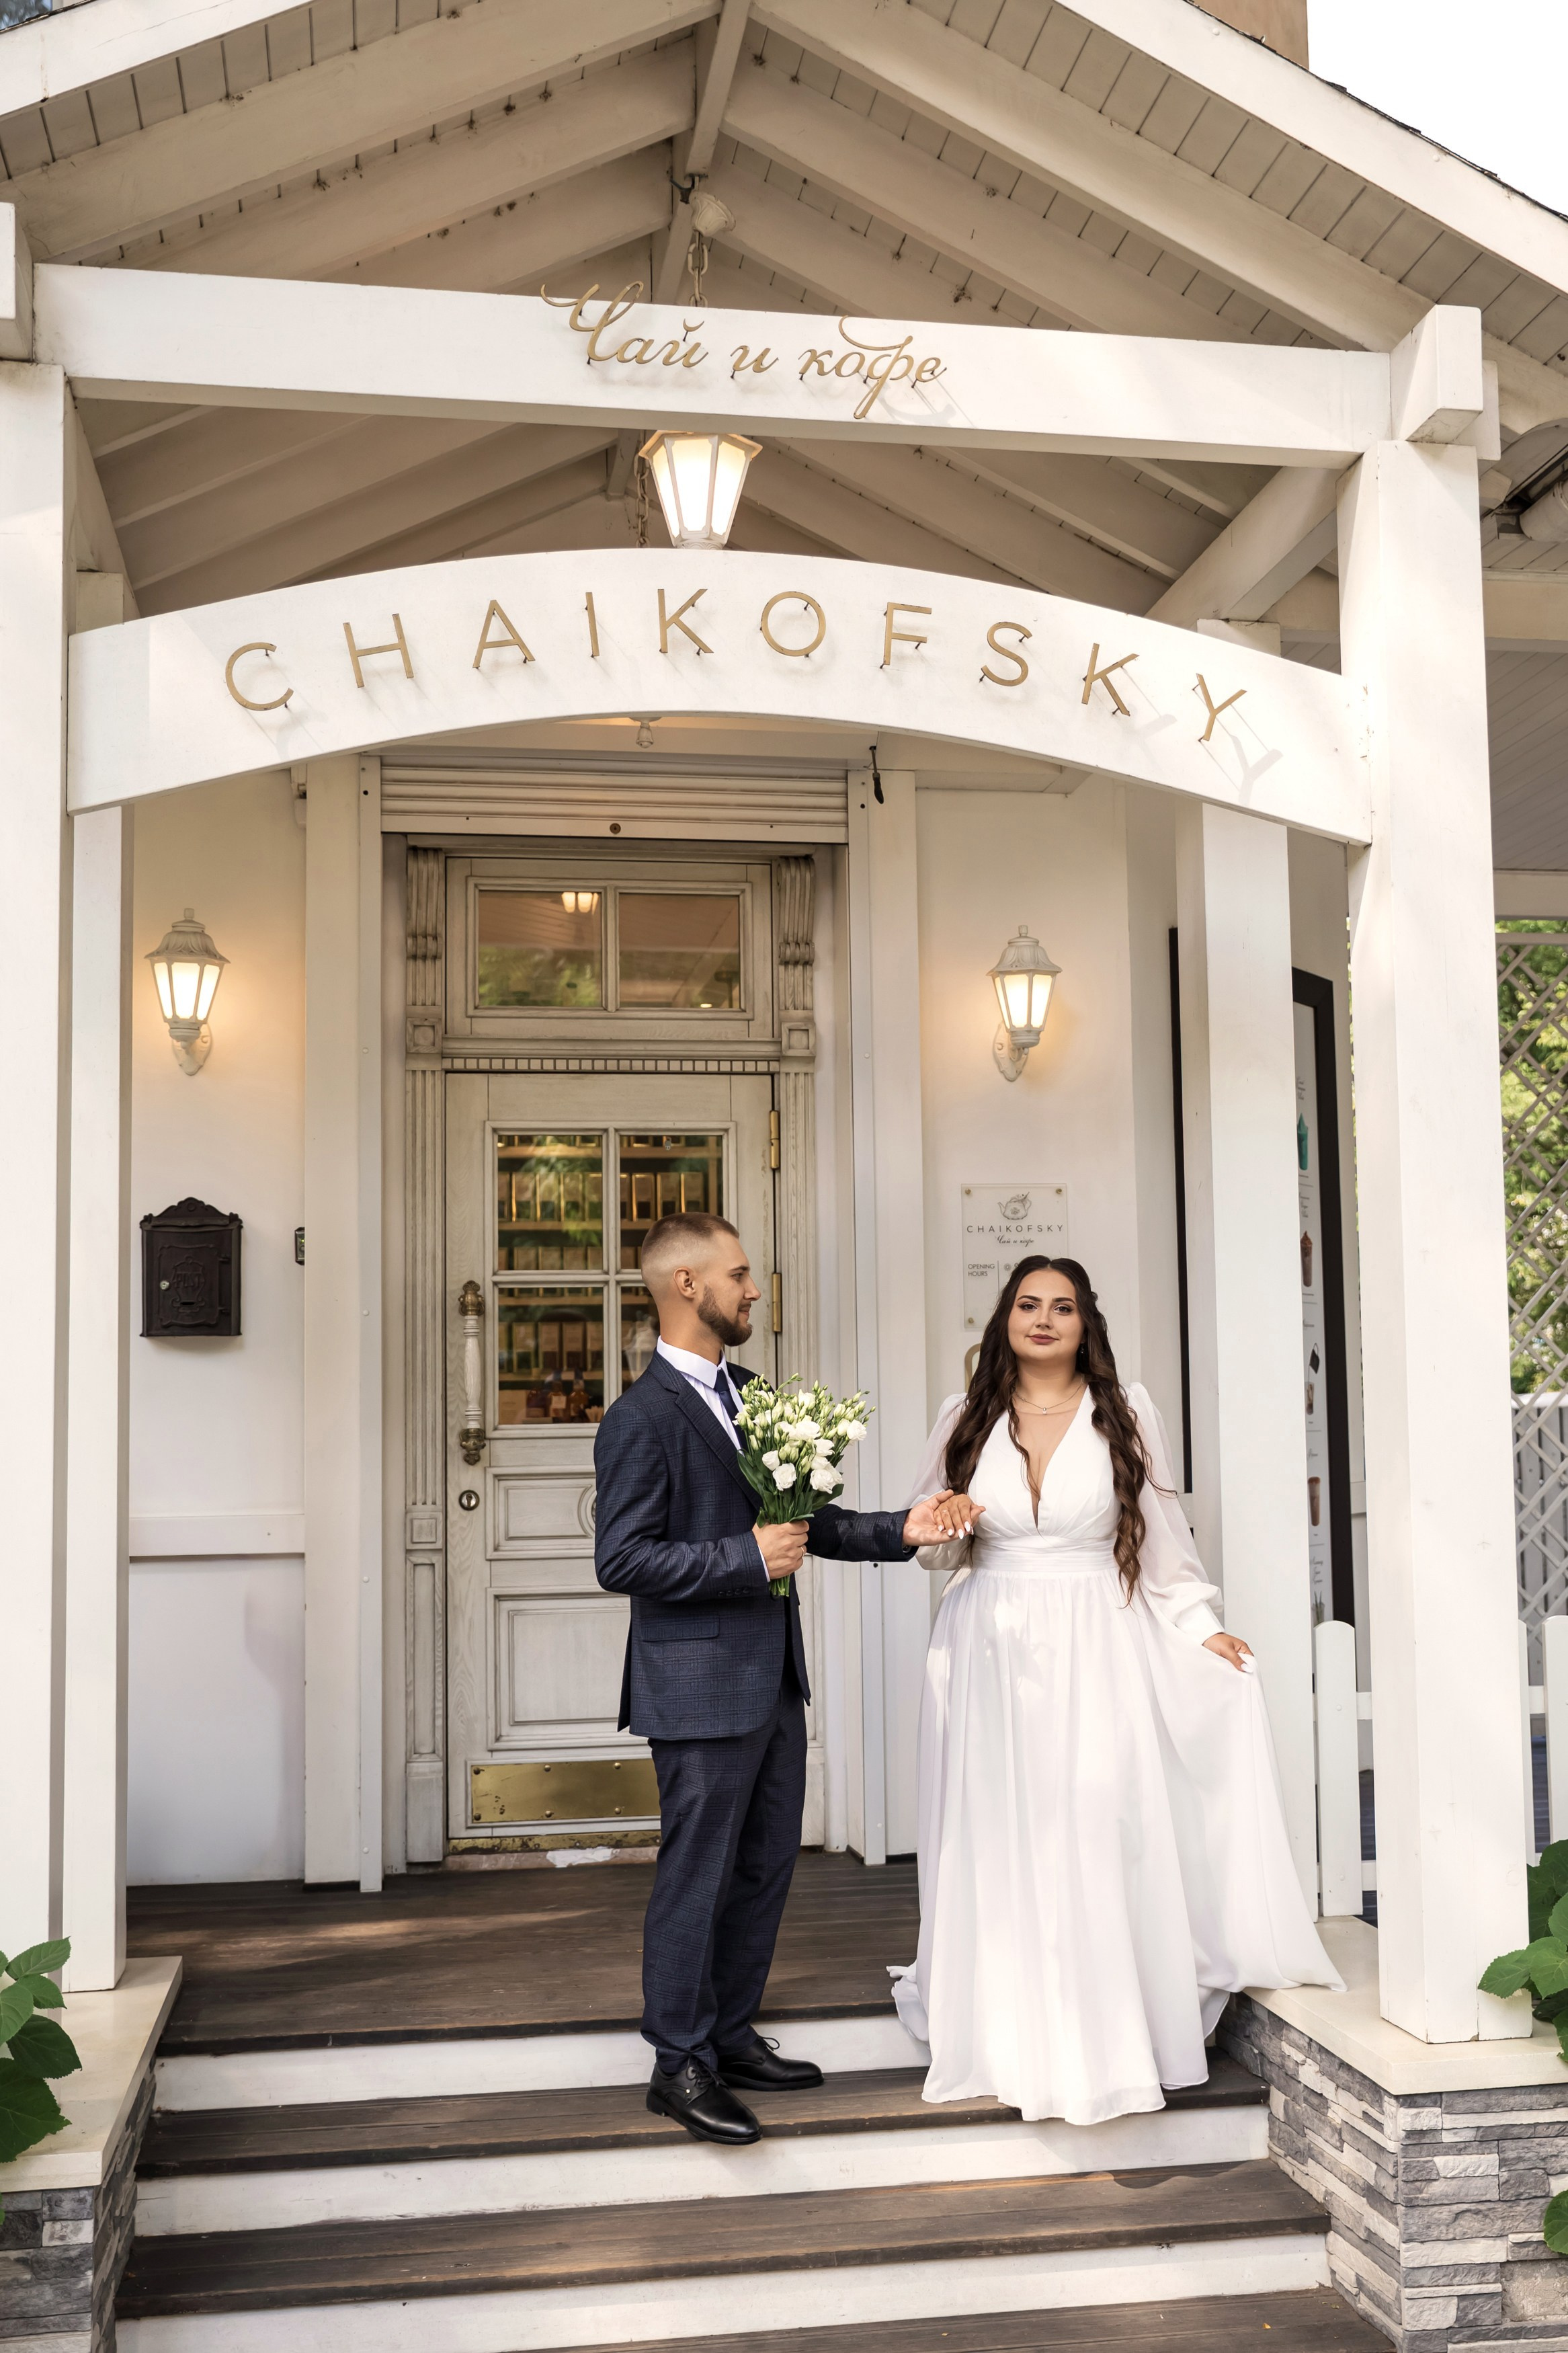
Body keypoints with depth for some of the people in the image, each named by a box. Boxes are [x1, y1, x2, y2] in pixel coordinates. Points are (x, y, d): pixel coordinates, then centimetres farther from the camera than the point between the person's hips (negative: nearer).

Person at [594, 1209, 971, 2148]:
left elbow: (799, 1519, 18)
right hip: (701, 1684, -9)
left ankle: (732, 2037, 30)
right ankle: (680, 2063, 16)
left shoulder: (751, 1392, 11)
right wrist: (746, 1557, -21)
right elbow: (621, 1559, -19)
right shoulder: (643, 1418, -15)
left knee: (767, 1865, 16)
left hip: (774, 1678, 9)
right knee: (698, 1875, 2)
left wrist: (898, 1531, 5)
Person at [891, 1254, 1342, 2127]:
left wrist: (1200, 1626, -1)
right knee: (1000, 1848, 2)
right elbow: (934, 1541, 15)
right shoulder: (967, 1420, 8)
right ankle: (1011, 2044, 14)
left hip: (1096, 1653, -1)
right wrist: (942, 1528, -6)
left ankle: (1107, 2044, 7)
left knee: (1098, 1841, -4)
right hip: (992, 1654, 2)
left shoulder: (1127, 1416, 4)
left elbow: (1163, 1534, 7)